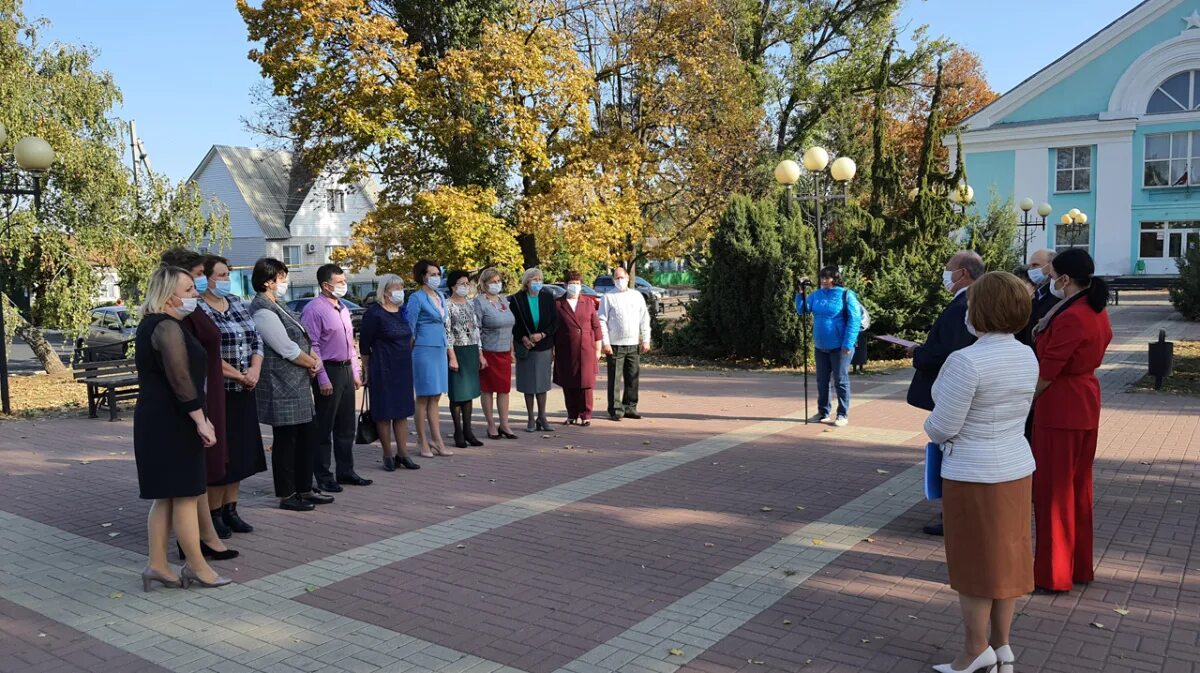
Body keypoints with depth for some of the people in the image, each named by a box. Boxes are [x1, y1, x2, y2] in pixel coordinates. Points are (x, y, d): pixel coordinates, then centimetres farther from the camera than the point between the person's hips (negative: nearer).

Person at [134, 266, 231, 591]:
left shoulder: (150, 325, 17)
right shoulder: (167, 327, -16)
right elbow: (180, 378, -22)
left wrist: (198, 417, 21)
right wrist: (200, 420, -19)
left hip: (156, 420, 10)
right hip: (172, 422, -10)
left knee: (166, 496, 14)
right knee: (187, 494, -2)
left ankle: (157, 565, 18)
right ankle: (197, 566, 7)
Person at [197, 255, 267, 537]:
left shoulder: (238, 303, 12)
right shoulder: (198, 310, -11)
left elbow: (256, 341, 11)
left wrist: (255, 371, -5)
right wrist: (239, 375, -14)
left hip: (244, 392, 7)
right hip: (216, 392, -7)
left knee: (241, 452, 11)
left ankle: (230, 510, 22)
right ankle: (213, 513, 12)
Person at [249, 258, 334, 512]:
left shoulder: (276, 307, 15)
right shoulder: (263, 312, -16)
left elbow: (302, 339, 17)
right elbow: (288, 349, -19)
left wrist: (314, 358, -1)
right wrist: (312, 363, -4)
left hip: (298, 385, 10)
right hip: (281, 388, -10)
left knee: (307, 436, 14)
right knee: (286, 440, 0)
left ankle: (304, 489, 25)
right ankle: (286, 496, 12)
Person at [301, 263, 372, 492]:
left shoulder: (343, 309, 15)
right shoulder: (314, 309, -12)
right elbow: (312, 347, -16)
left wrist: (356, 372, 15)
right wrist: (322, 379, -19)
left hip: (346, 370, 8)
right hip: (328, 371, -8)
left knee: (347, 426, 14)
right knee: (324, 428, 1)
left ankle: (346, 471, 25)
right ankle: (323, 477, 10)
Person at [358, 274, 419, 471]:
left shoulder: (402, 311, 11)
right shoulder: (374, 313, -10)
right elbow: (364, 345, -8)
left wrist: (406, 361, 17)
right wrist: (366, 372, -6)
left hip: (403, 369, 7)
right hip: (383, 370, -7)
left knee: (402, 411, 10)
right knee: (384, 413, 2)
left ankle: (402, 454, 17)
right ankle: (388, 455, 12)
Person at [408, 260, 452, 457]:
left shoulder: (440, 298, 15)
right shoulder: (417, 298, -7)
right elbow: (410, 328, -7)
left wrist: (448, 349, 19)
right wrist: (412, 351, -6)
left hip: (440, 349, 7)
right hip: (424, 350, -7)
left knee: (435, 398, 9)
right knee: (423, 398, -1)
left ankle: (437, 441, 12)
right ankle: (423, 442, 6)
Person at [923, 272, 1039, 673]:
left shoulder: (967, 361, -24)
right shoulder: (1027, 357, 1)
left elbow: (942, 426, -19)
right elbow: (1014, 413, 11)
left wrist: (931, 427, 2)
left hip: (974, 474, -7)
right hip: (1017, 468, 8)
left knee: (973, 564, 7)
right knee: (1007, 559, 17)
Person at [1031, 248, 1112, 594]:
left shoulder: (1071, 318, -22)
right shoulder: (1097, 313, 8)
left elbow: (1046, 371, -18)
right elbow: (1043, 332, 11)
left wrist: (1024, 403, -6)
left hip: (1059, 408, -10)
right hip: (1085, 405, 10)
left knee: (1053, 489, 1)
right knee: (1078, 486, 17)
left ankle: (1054, 572, 11)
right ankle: (1080, 566, 28)